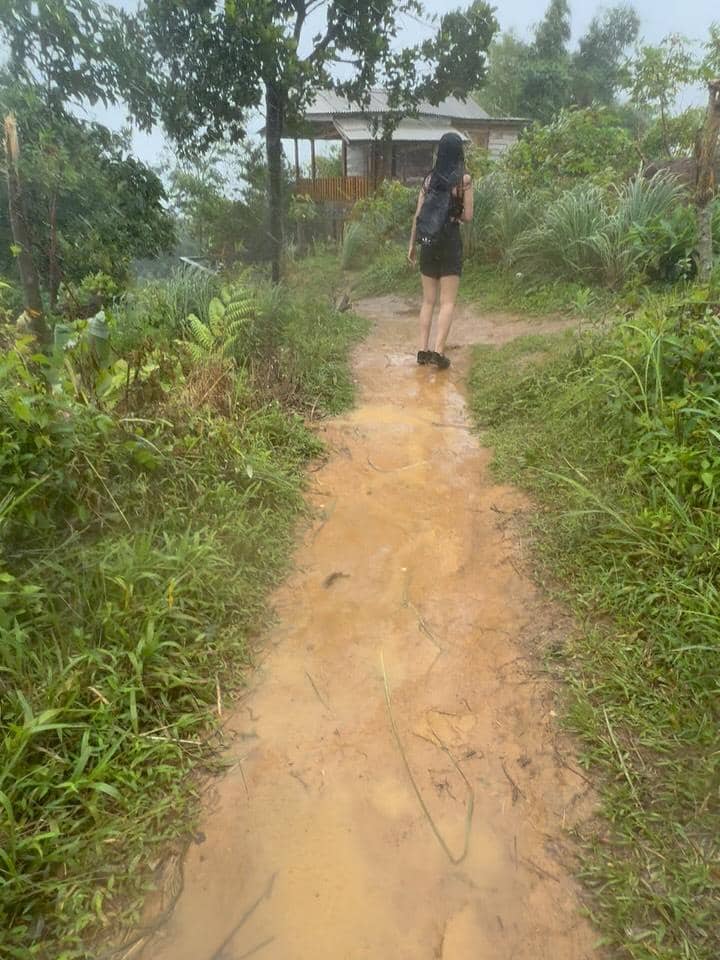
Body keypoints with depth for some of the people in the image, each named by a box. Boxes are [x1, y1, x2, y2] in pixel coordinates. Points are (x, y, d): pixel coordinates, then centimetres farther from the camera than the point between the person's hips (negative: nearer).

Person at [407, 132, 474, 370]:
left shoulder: (430, 178, 5)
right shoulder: (464, 179, -6)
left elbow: (418, 215, 4)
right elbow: (467, 217, -5)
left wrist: (412, 244, 12)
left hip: (428, 241, 4)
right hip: (450, 241, -4)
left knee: (428, 300, 11)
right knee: (448, 302, 1)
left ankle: (423, 350, 8)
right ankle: (438, 350, -8)